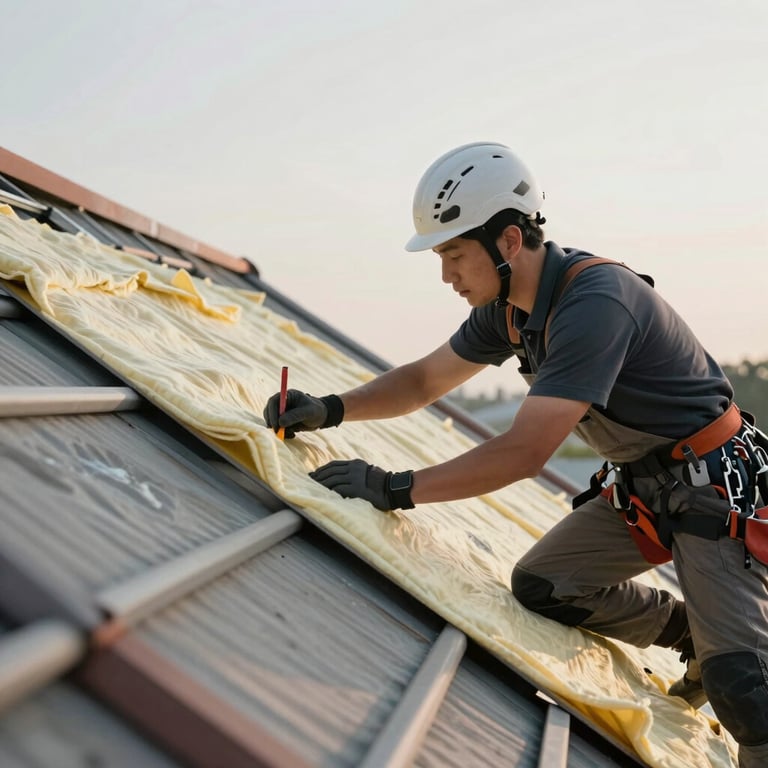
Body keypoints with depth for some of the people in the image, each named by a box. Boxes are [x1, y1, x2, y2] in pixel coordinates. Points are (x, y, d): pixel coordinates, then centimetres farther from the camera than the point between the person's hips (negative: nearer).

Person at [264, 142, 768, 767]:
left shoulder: (594, 303, -31)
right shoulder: (510, 306, -2)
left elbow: (525, 452, -33)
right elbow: (426, 379, 10)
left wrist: (397, 490, -28)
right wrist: (331, 409, -5)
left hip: (714, 488, -9)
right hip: (638, 486, 9)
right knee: (538, 585, 6)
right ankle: (696, 636, 21)